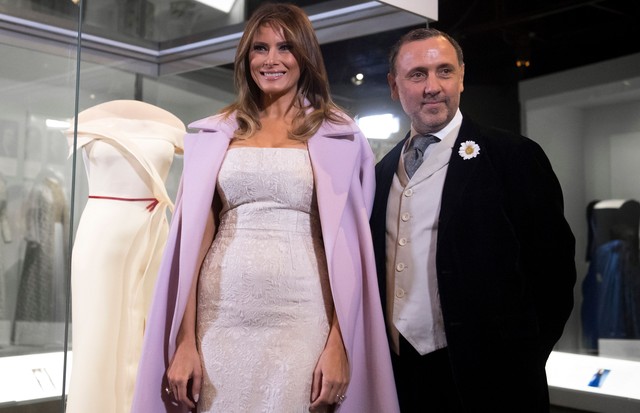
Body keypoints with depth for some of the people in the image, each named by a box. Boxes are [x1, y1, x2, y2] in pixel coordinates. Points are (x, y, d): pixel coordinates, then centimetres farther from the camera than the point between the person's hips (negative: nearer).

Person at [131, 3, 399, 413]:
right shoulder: (216, 134, 9)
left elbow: (346, 244, -1)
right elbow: (195, 235, 5)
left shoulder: (337, 136, 4)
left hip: (303, 317, -1)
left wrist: (339, 342, -10)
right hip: (221, 315, 2)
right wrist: (185, 340, -2)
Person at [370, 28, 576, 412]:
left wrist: (518, 365, -8)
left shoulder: (515, 157, -8)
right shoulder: (383, 171, 8)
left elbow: (553, 268, -9)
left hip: (486, 380, -4)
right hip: (399, 373, 5)